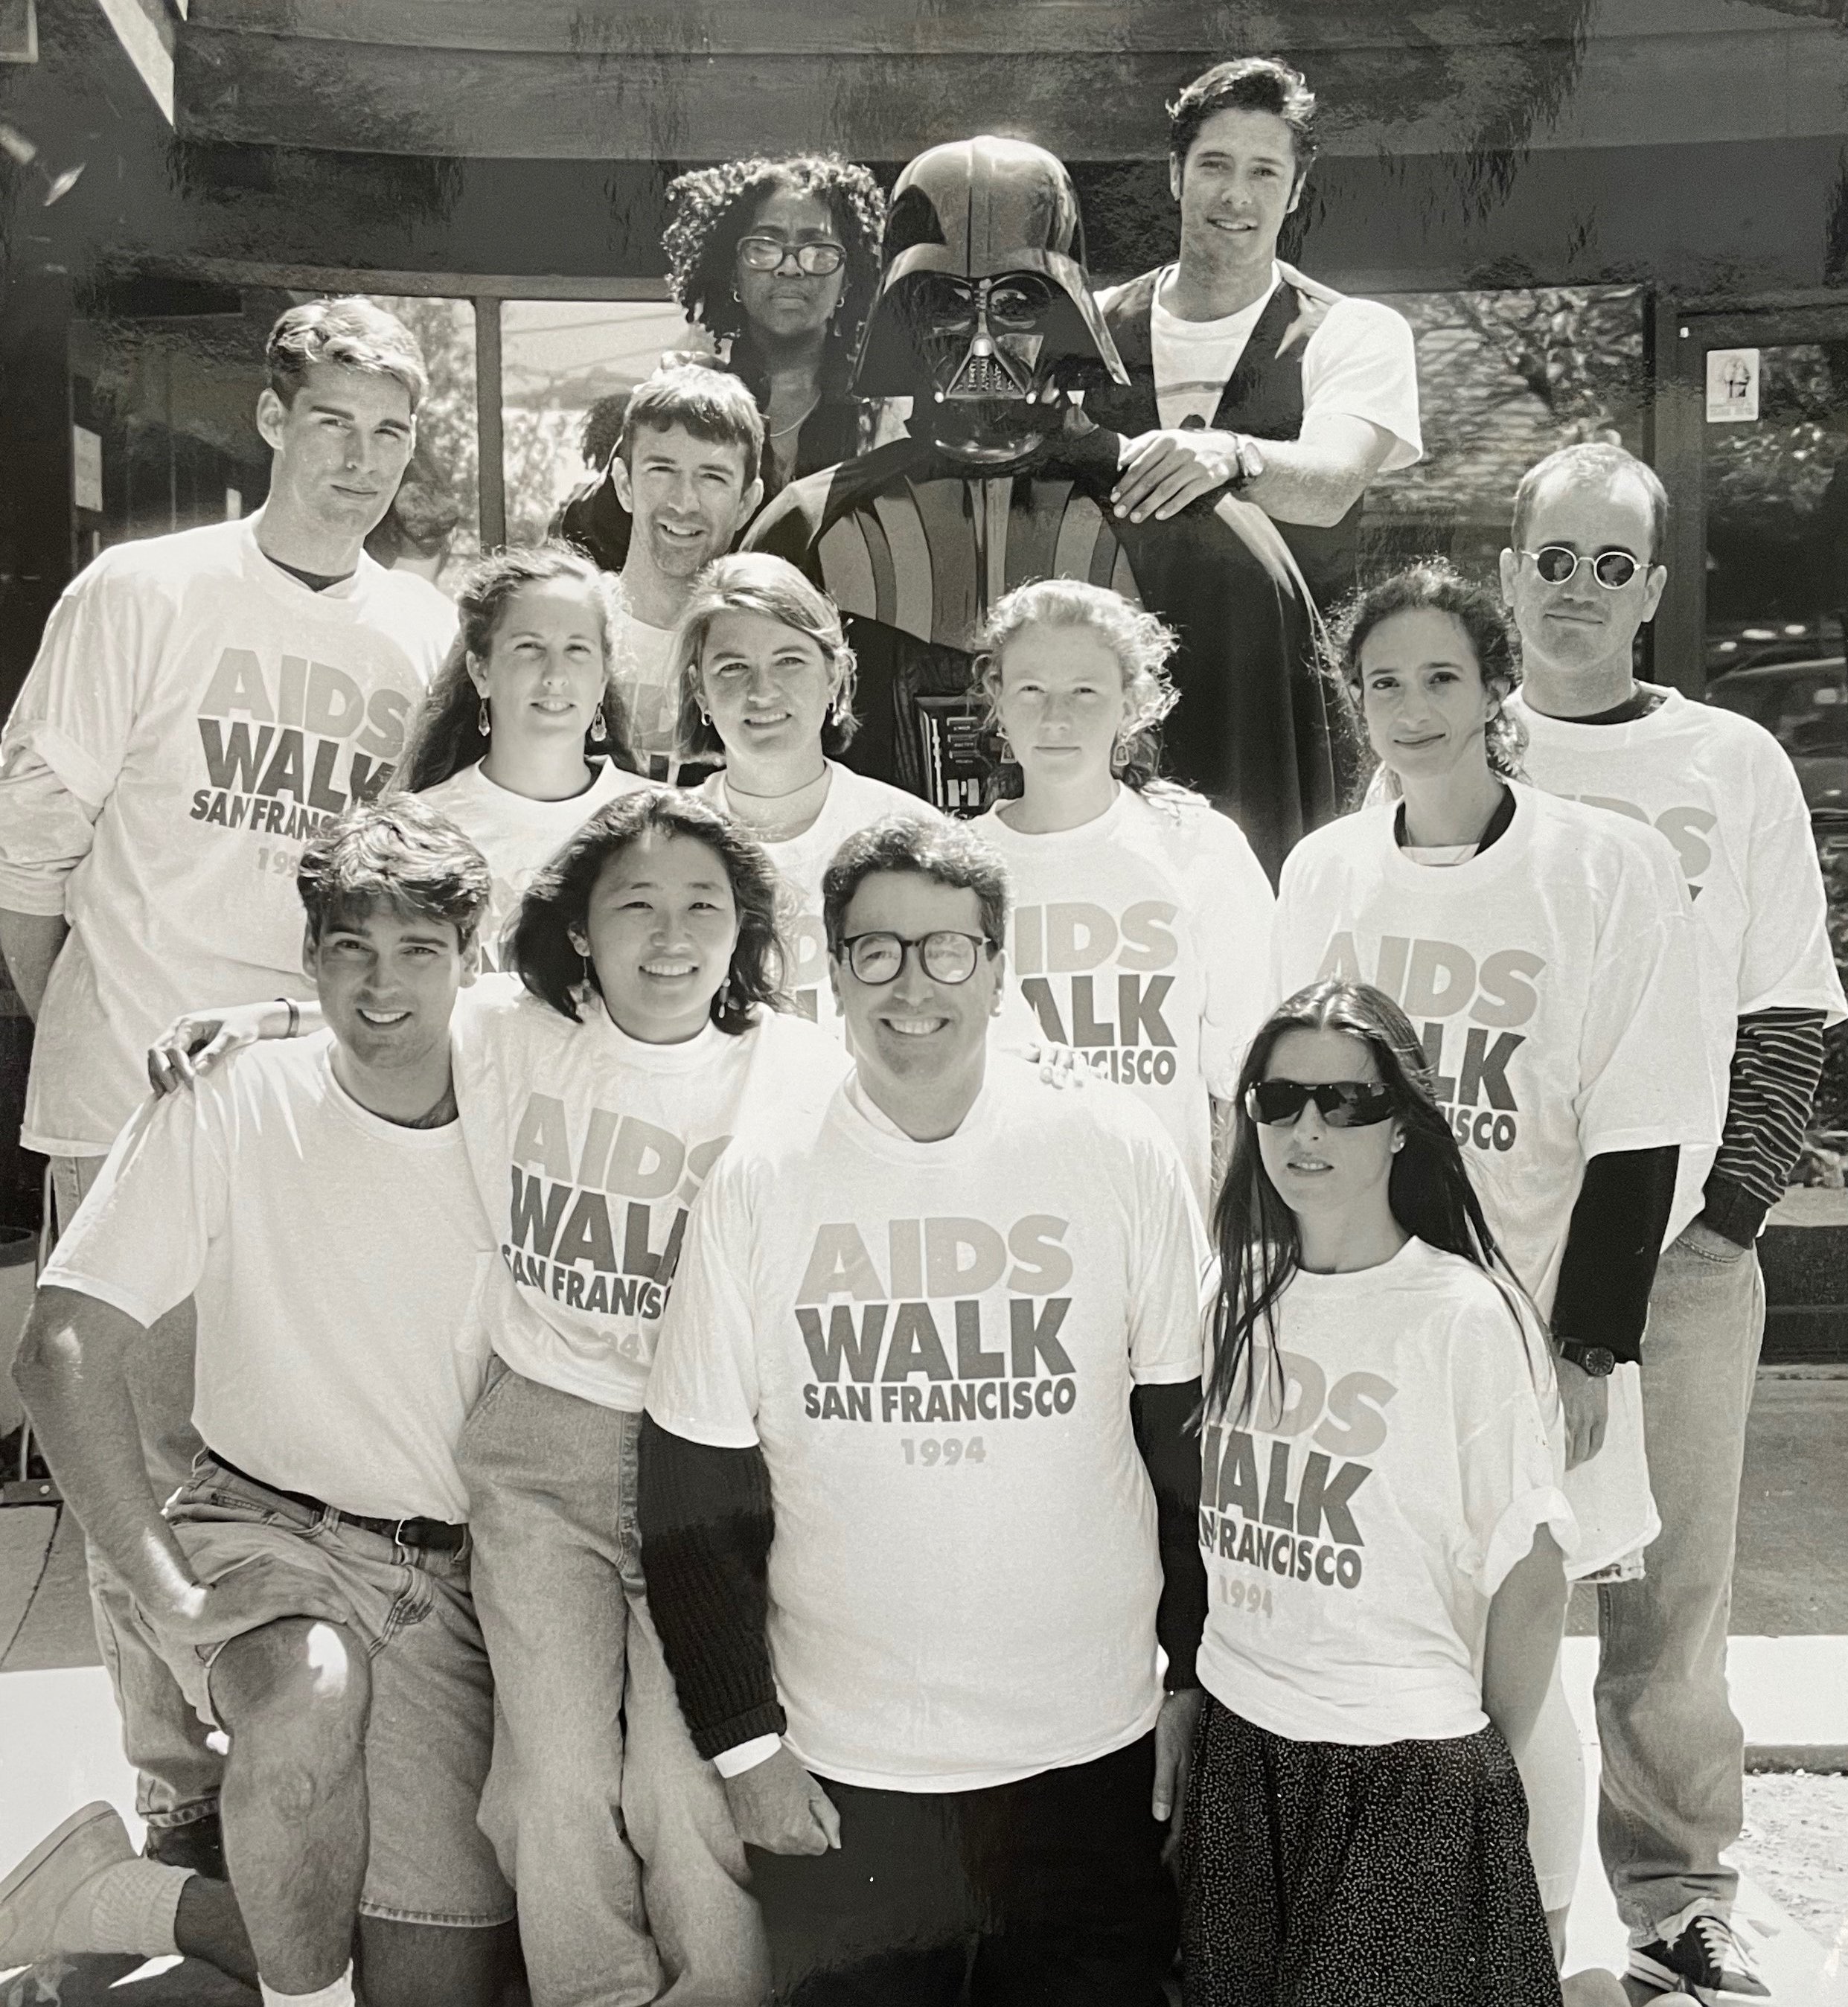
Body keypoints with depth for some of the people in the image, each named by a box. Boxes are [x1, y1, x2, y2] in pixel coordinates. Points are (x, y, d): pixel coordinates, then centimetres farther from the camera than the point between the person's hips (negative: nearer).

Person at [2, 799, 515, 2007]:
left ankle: (124, 1901, 17)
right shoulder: (230, 1113, -8)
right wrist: (166, 1592, -20)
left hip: (451, 1579, 3)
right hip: (266, 1530, -2)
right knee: (311, 1685, -38)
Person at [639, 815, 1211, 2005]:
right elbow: (694, 1494, 0)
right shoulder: (759, 1184, -4)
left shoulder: (1121, 1158, -5)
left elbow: (1193, 1445, 2)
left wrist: (1195, 1685, 3)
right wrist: (743, 1742, -2)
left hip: (1093, 1763, 0)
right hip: (839, 1779, 0)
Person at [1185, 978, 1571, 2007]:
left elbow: (1530, 1584, -10)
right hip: (1237, 1742, 5)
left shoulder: (1465, 1317, -15)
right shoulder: (1245, 1295, 2)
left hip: (1406, 1773, -5)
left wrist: (1486, 1769, 0)